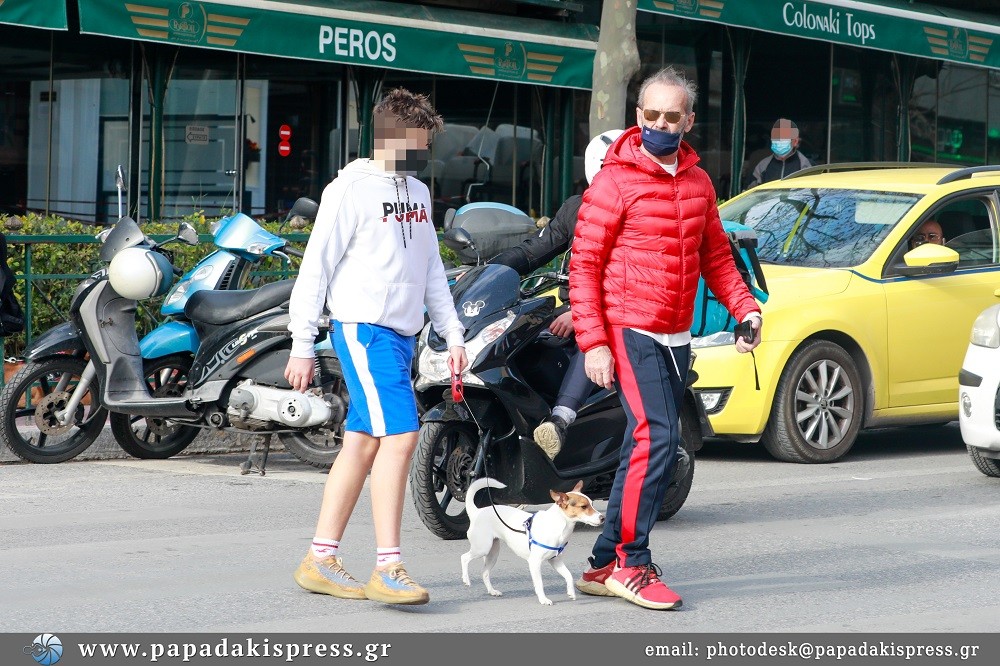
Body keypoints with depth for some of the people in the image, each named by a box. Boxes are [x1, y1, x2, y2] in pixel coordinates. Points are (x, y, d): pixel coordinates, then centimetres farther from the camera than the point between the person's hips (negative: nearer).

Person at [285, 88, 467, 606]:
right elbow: (315, 268, -8)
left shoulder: (417, 192, 17)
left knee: (363, 443, 8)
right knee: (399, 434, -17)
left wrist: (452, 334, 16)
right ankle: (387, 568, -17)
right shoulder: (350, 189, -7)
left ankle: (320, 560, 13)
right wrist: (302, 347, -9)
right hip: (364, 328, -8)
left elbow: (431, 269, 23)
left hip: (402, 333, 8)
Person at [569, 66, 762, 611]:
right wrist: (593, 342, -16)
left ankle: (604, 565, 17)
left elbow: (715, 256, 21)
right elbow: (584, 265, -9)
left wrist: (745, 307, 4)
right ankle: (631, 563, -12)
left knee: (646, 450, 9)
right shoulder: (615, 181, -7)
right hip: (629, 332, -7)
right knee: (656, 439, -19)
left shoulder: (698, 183, 13)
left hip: (677, 338, 7)